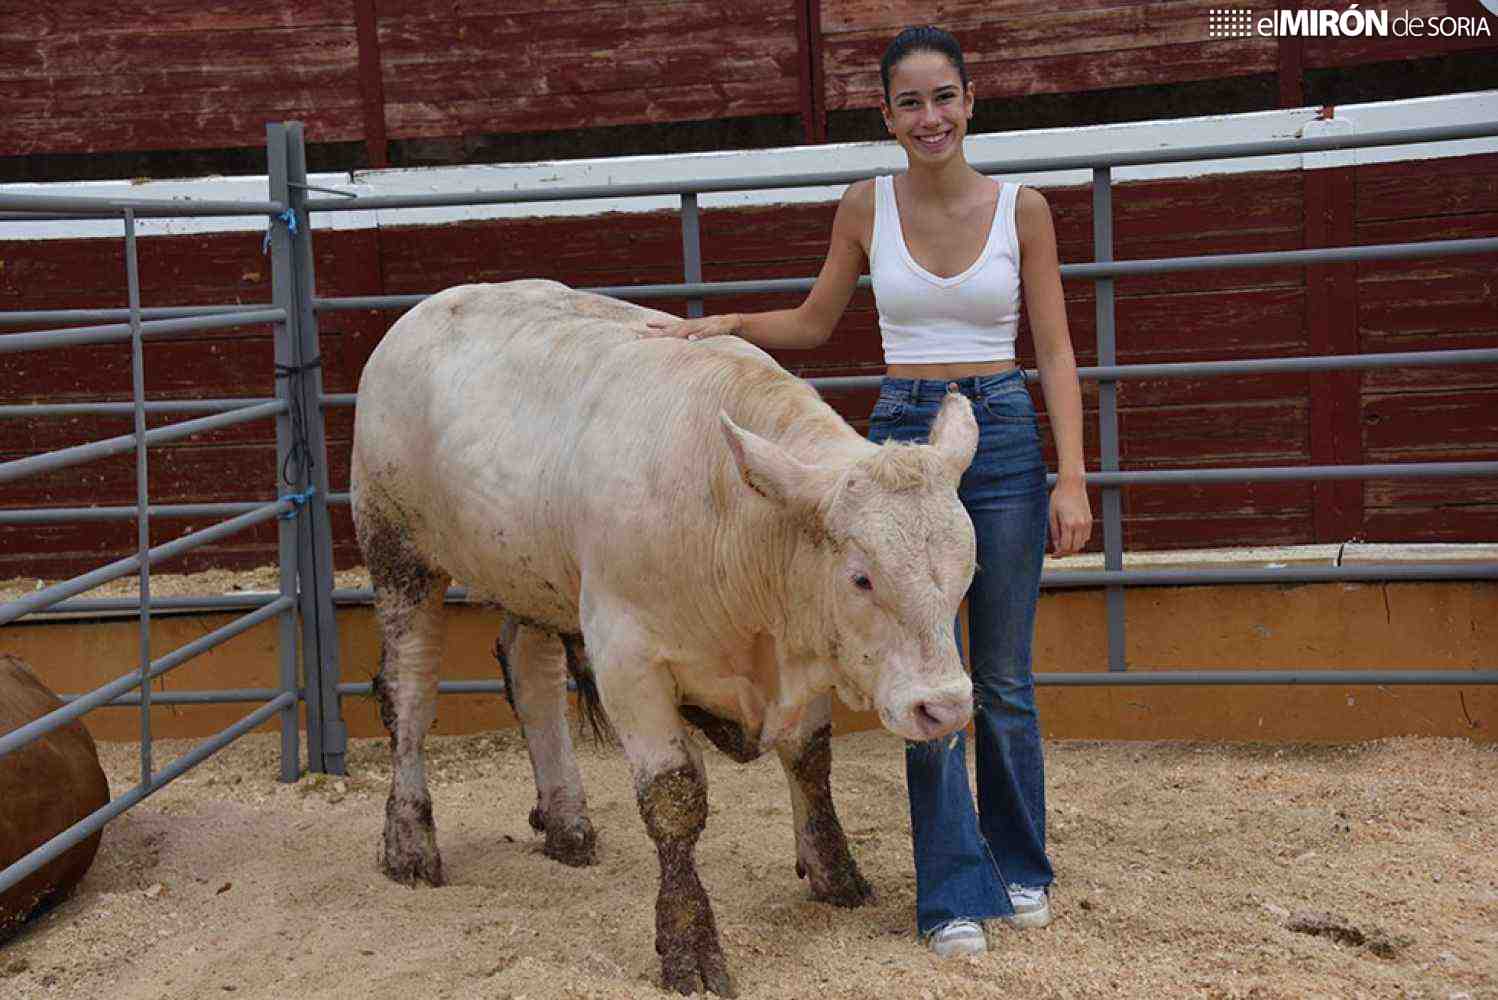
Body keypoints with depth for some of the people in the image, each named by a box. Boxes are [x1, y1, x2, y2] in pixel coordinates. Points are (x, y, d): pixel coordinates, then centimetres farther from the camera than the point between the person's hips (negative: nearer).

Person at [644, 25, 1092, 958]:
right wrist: (724, 324, 1)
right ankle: (956, 894, 10)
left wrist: (1072, 477, -9)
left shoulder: (1022, 208, 0)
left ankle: (1020, 867, 27)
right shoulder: (867, 207, 3)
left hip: (1005, 437, -1)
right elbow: (814, 324, 16)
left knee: (1004, 679, 8)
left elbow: (1057, 353, -1)